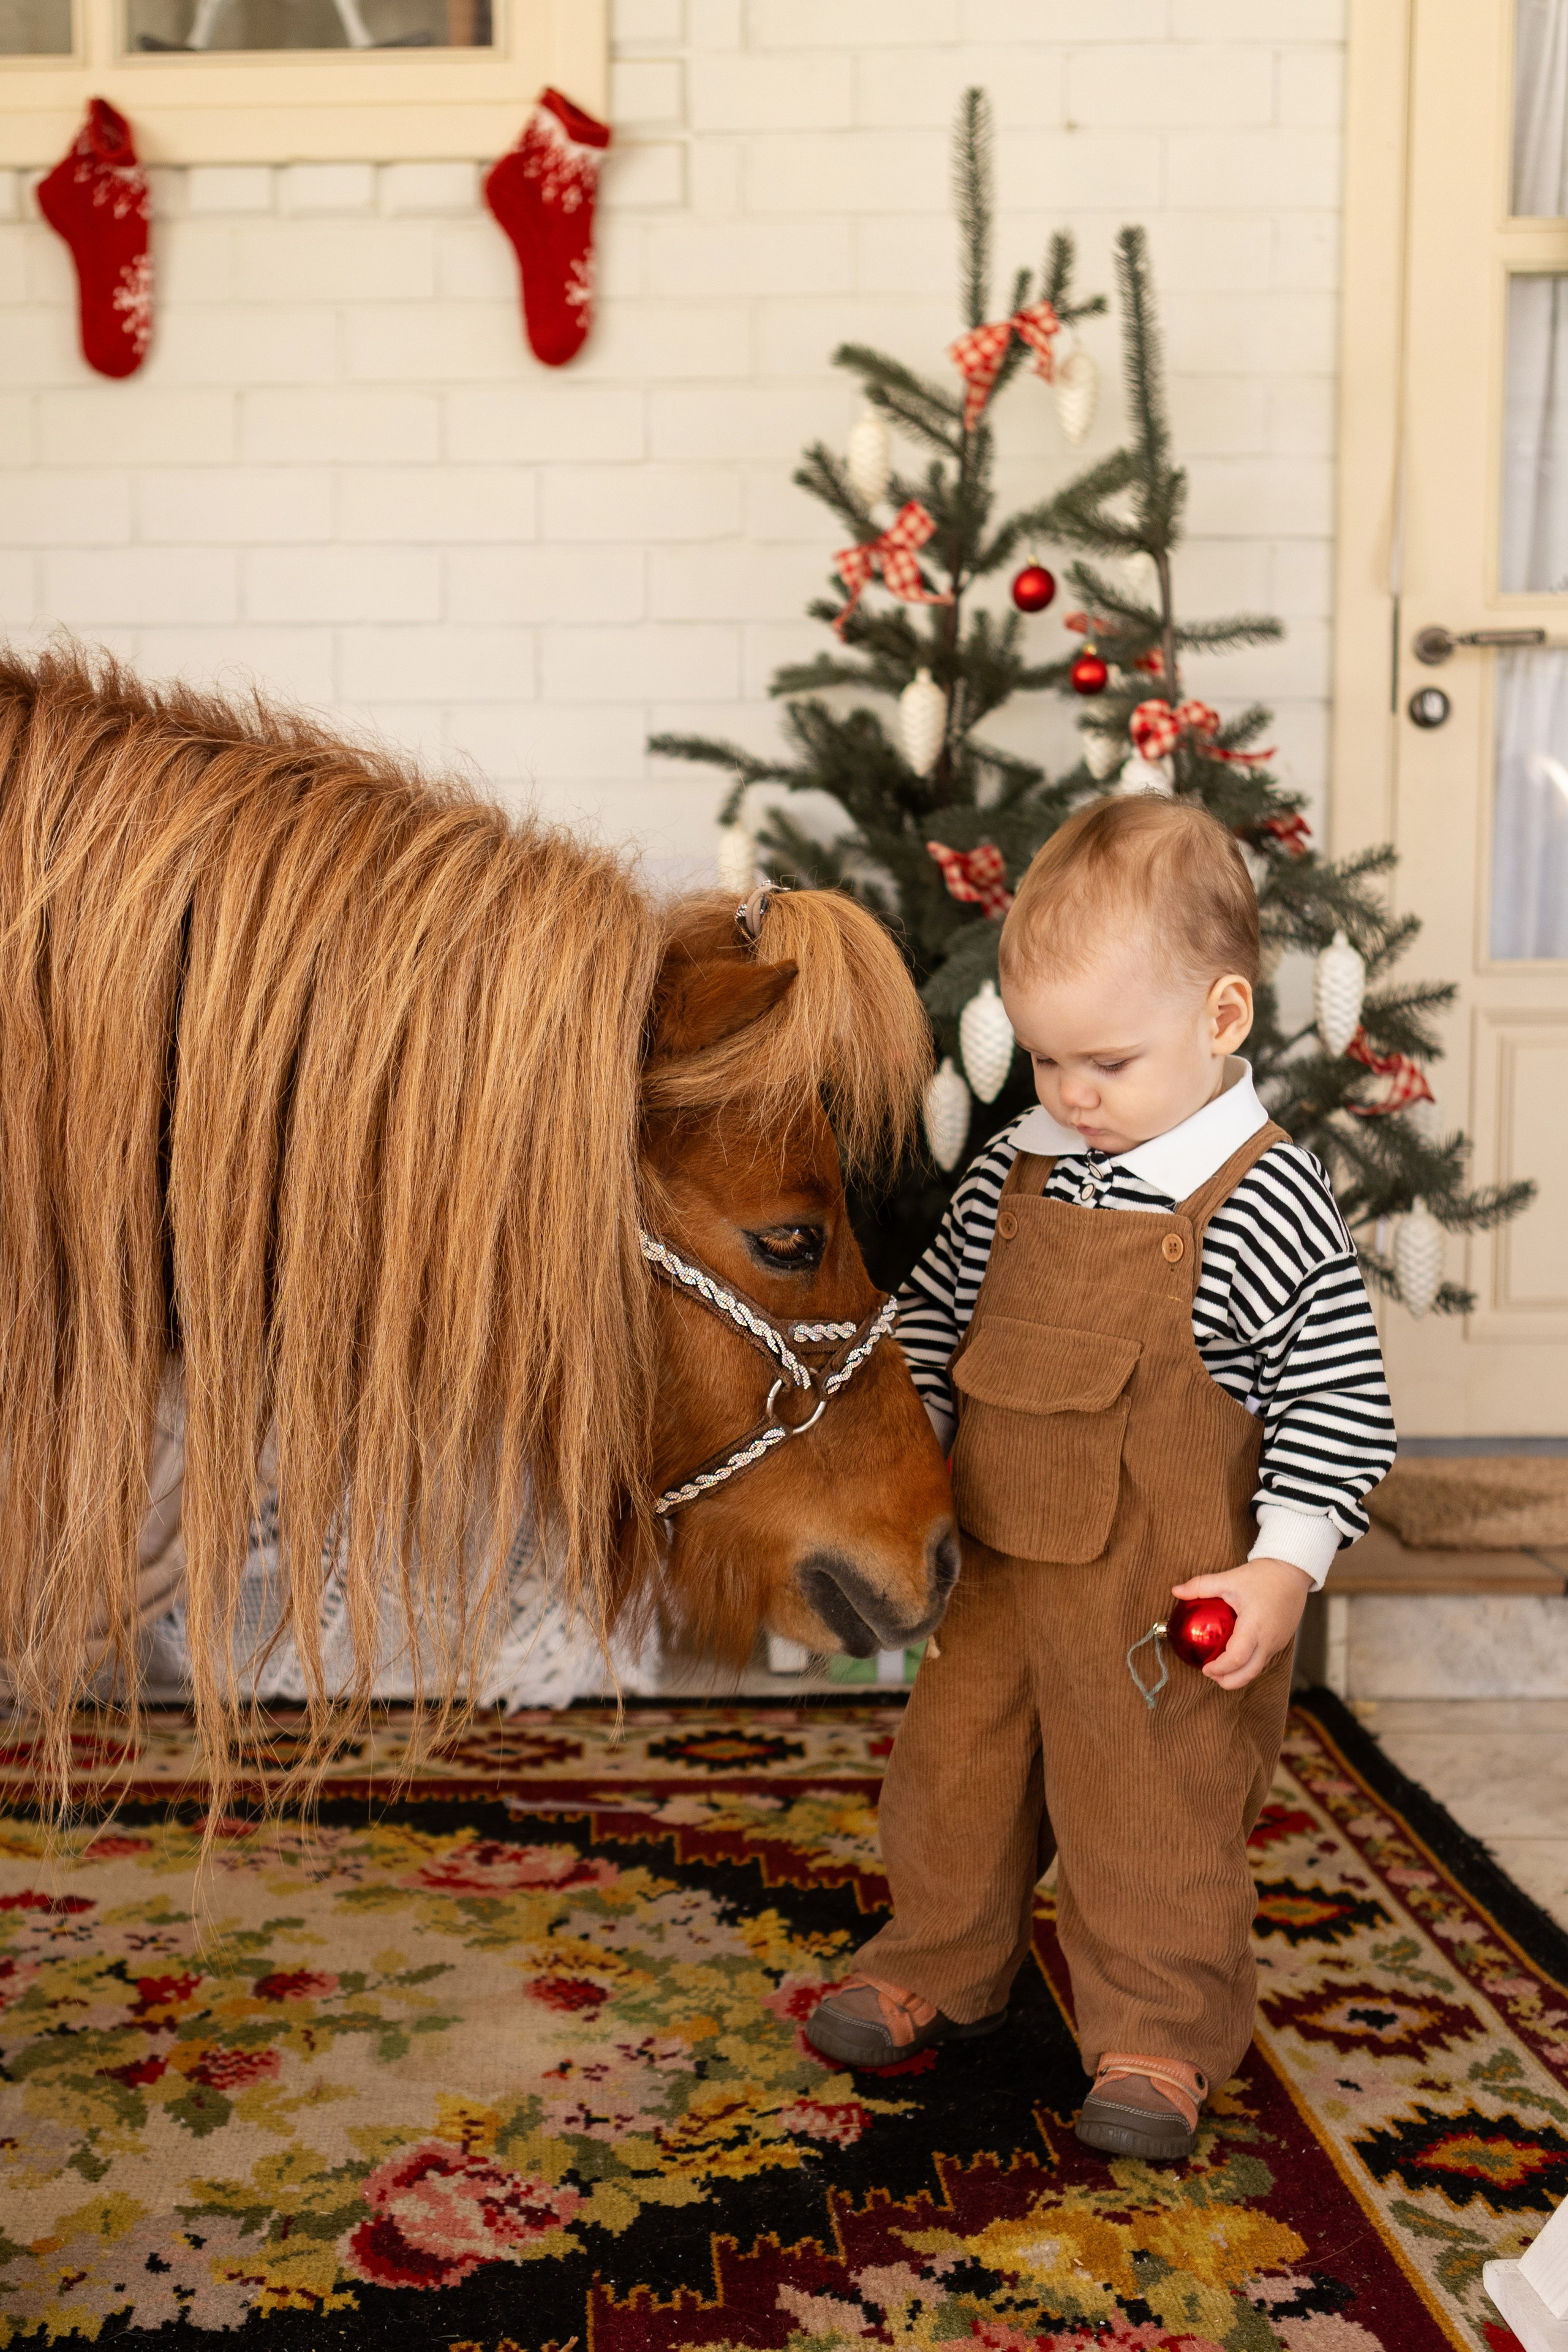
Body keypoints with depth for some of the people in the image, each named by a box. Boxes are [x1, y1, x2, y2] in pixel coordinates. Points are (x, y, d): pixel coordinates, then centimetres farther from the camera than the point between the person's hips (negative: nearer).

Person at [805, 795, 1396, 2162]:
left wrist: (1284, 1565, -18)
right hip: (999, 1554, 6)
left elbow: (1339, 1398, -13)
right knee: (953, 1775, 18)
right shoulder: (1017, 1172, 1)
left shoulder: (1265, 1204, -16)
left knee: (1152, 1816, 7)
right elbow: (937, 1318, 14)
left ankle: (1158, 2036, 28)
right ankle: (943, 1971, 40)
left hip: (1168, 1597, -6)